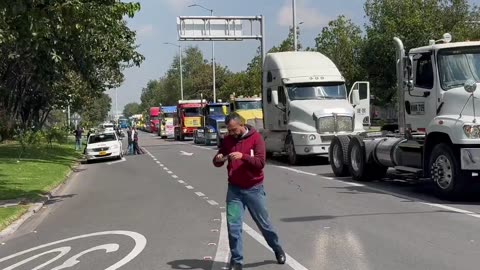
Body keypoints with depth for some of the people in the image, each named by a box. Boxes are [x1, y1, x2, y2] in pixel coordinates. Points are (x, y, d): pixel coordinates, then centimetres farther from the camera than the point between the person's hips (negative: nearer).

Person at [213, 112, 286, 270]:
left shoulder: (256, 138, -9)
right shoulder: (227, 140, 3)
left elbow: (260, 162, -17)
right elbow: (217, 162, 7)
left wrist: (243, 156, -32)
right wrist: (218, 159, -17)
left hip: (254, 189, -2)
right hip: (234, 189, 3)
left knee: (264, 223, 12)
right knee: (233, 225, -5)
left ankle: (278, 250, 34)